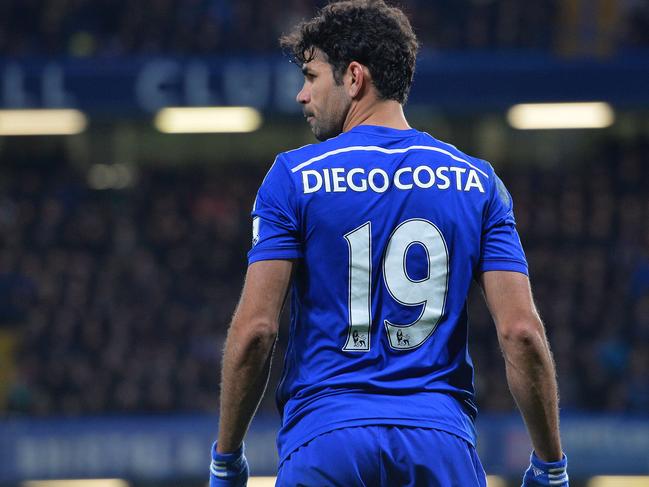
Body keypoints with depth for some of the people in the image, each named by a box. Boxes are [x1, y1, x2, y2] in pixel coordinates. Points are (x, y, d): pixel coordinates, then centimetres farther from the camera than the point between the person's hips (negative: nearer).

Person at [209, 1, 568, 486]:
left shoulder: (294, 177, 1)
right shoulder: (477, 182, 8)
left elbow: (254, 330, -5)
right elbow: (521, 332, 1)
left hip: (324, 445, -2)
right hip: (443, 445, 2)